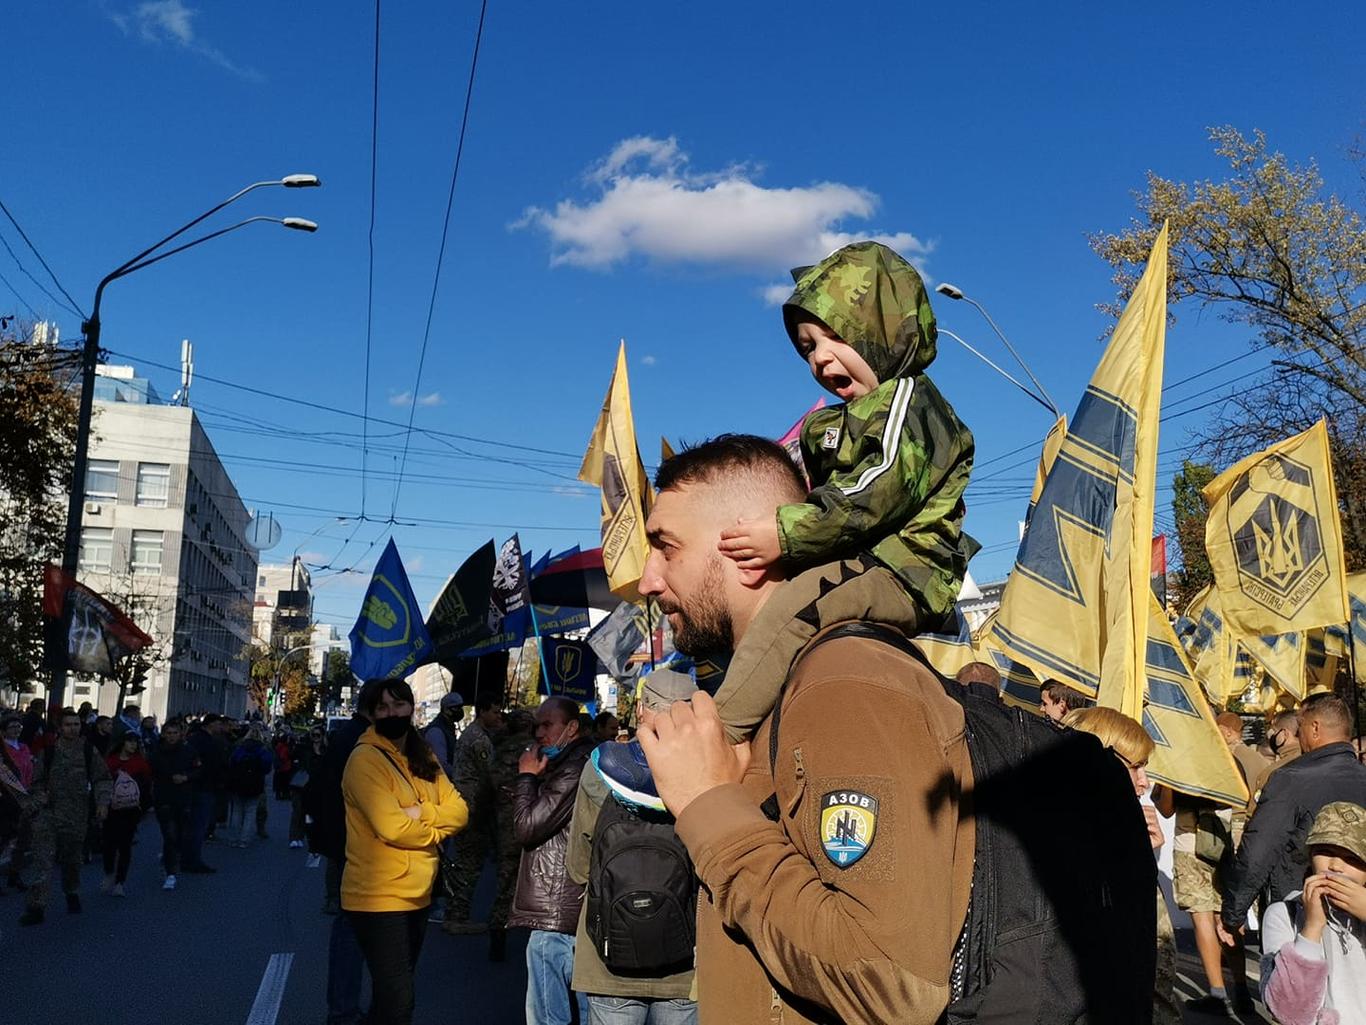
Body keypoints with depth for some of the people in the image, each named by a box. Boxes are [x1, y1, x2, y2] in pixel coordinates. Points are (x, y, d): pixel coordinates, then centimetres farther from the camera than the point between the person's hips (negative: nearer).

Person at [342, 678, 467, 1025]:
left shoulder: (423, 758, 10)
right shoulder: (365, 758, -15)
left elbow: (459, 811, 2)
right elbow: (391, 826, -24)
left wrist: (421, 813, -16)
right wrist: (435, 830, -7)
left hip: (416, 895, 8)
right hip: (379, 898, -8)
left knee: (394, 994, 19)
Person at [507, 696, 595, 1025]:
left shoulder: (572, 767, -14)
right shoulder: (586, 762, 18)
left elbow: (527, 827, -14)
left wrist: (526, 776, -5)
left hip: (554, 913, -10)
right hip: (580, 909, 10)